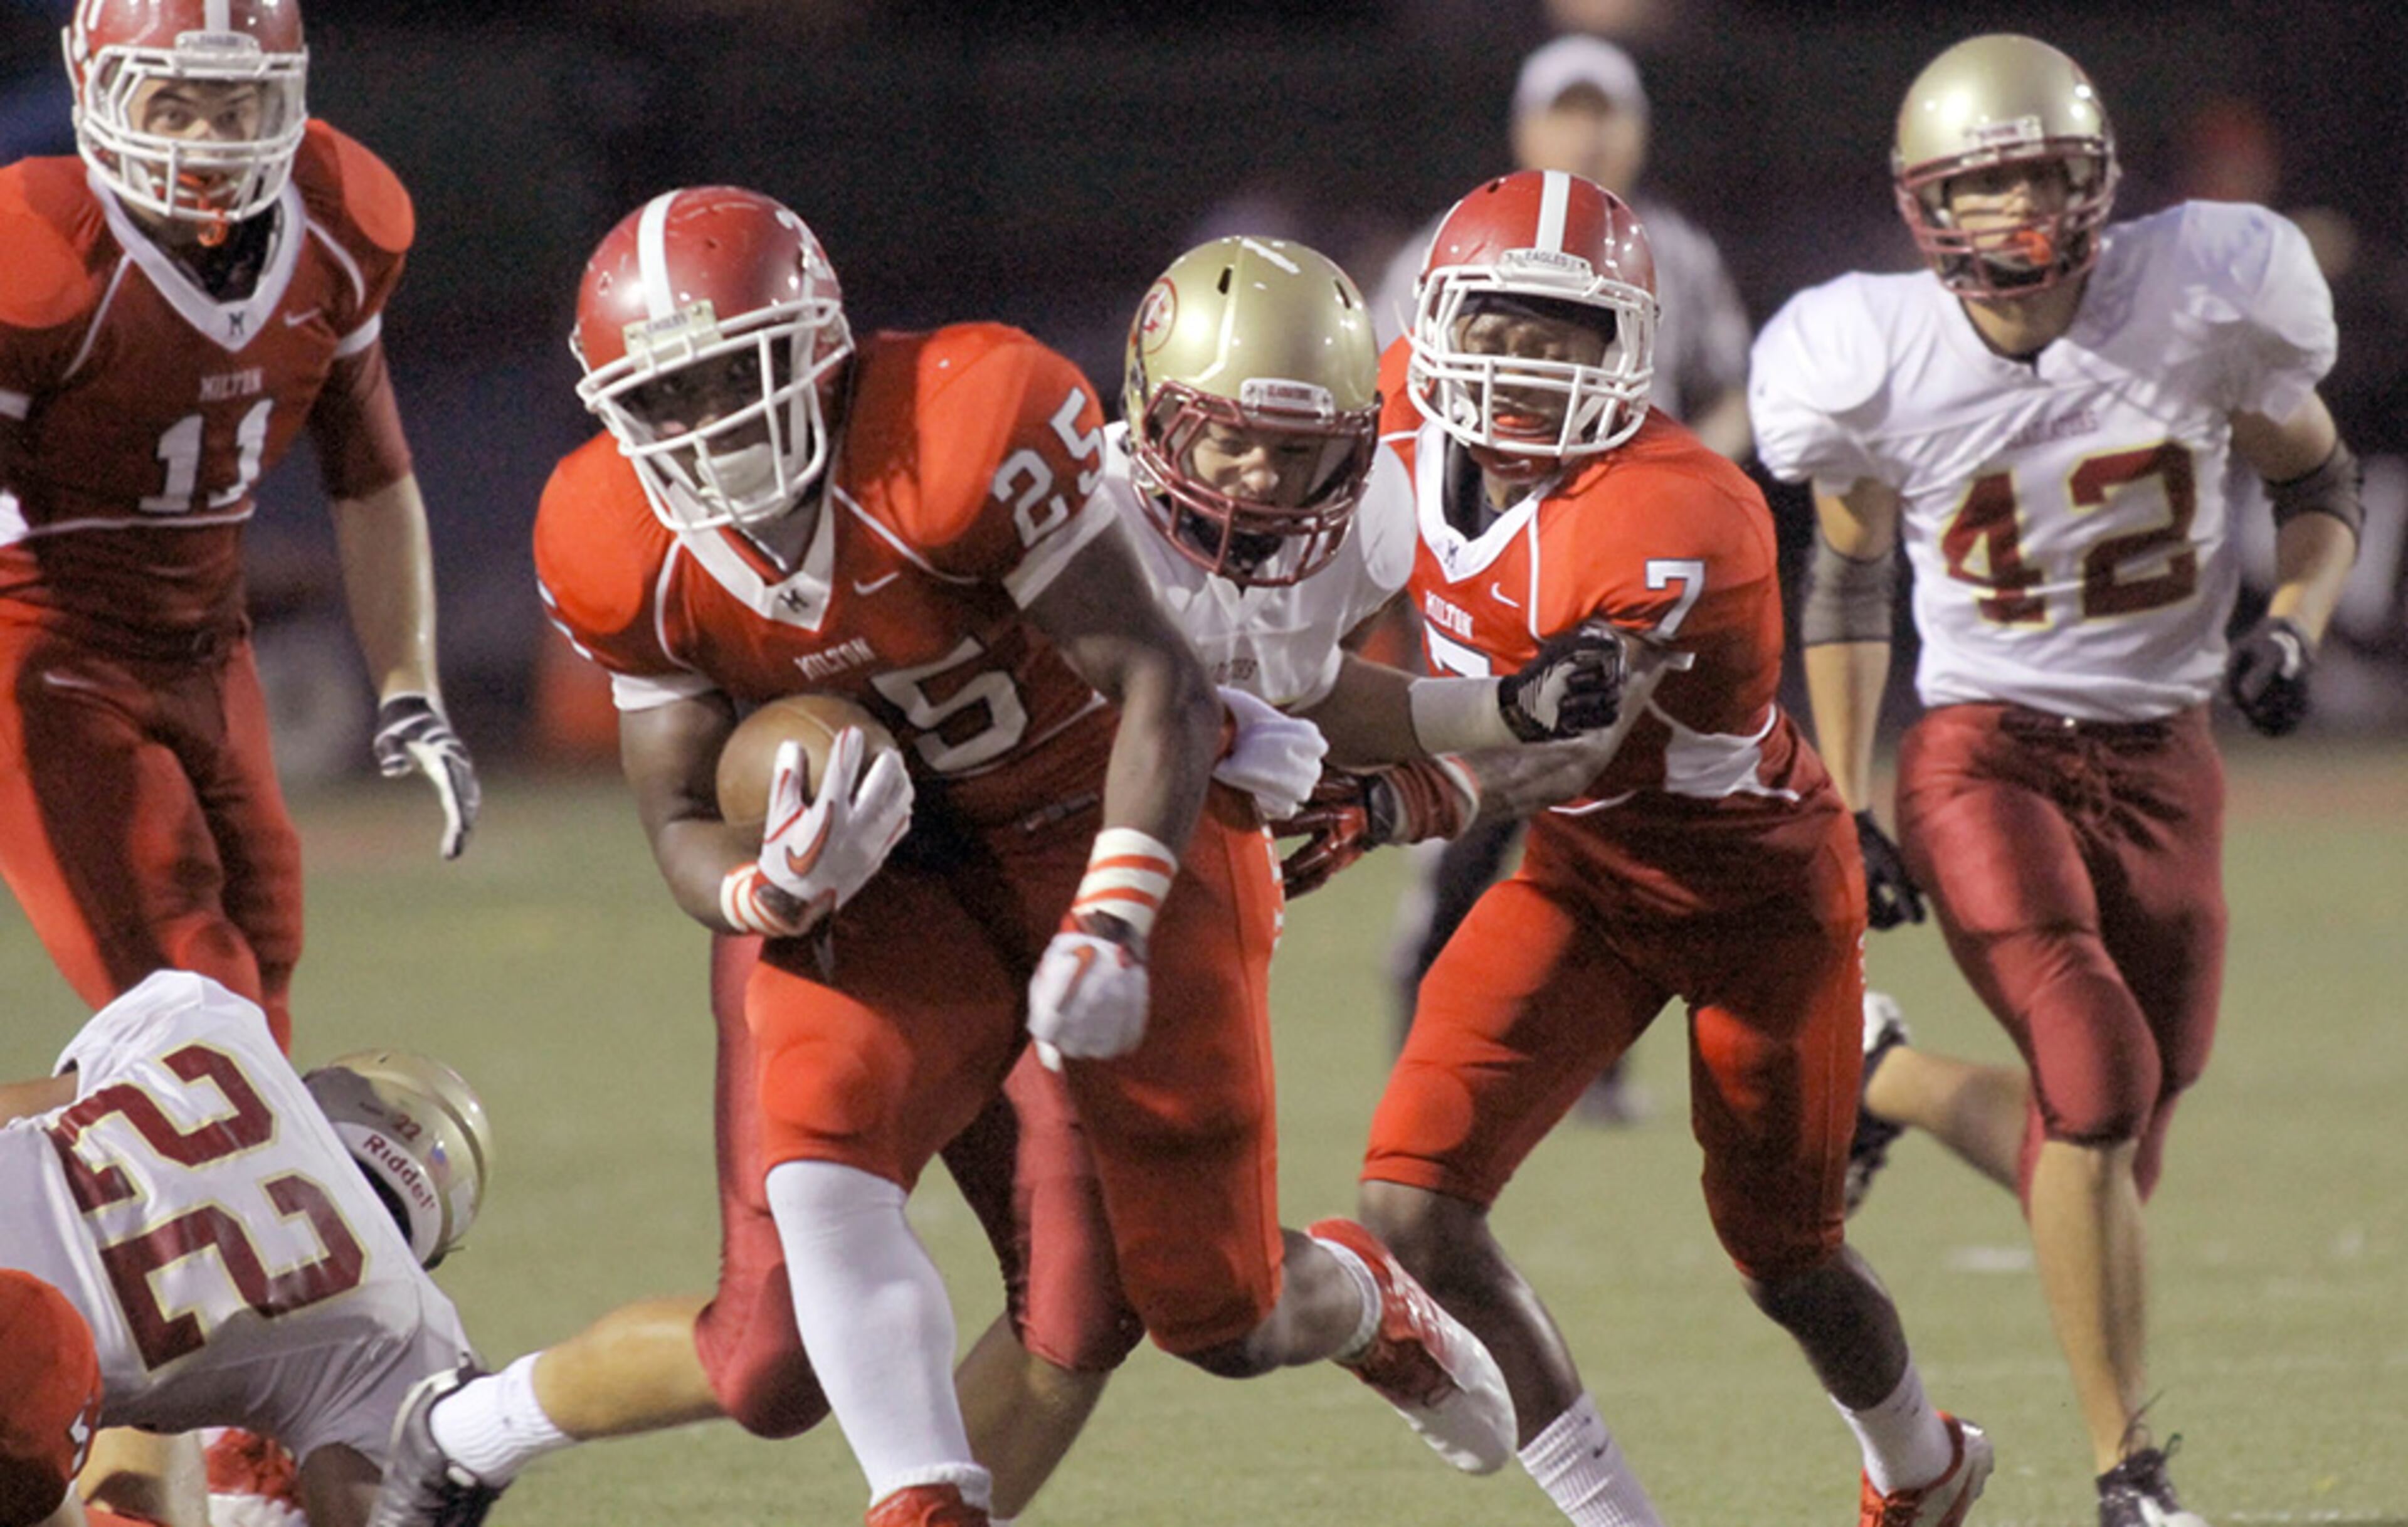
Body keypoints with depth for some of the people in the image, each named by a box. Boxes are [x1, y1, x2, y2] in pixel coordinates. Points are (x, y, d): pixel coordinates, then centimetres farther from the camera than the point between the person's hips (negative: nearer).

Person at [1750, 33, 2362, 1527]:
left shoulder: (2202, 300, -10)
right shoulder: (1878, 360, -9)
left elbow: (2318, 481, 8)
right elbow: (1851, 573, 8)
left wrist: (2293, 626, -12)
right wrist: (1846, 813, 5)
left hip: (2161, 759, 3)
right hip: (1983, 753, -3)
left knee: (2124, 1117, 7)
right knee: (2102, 1073, -21)